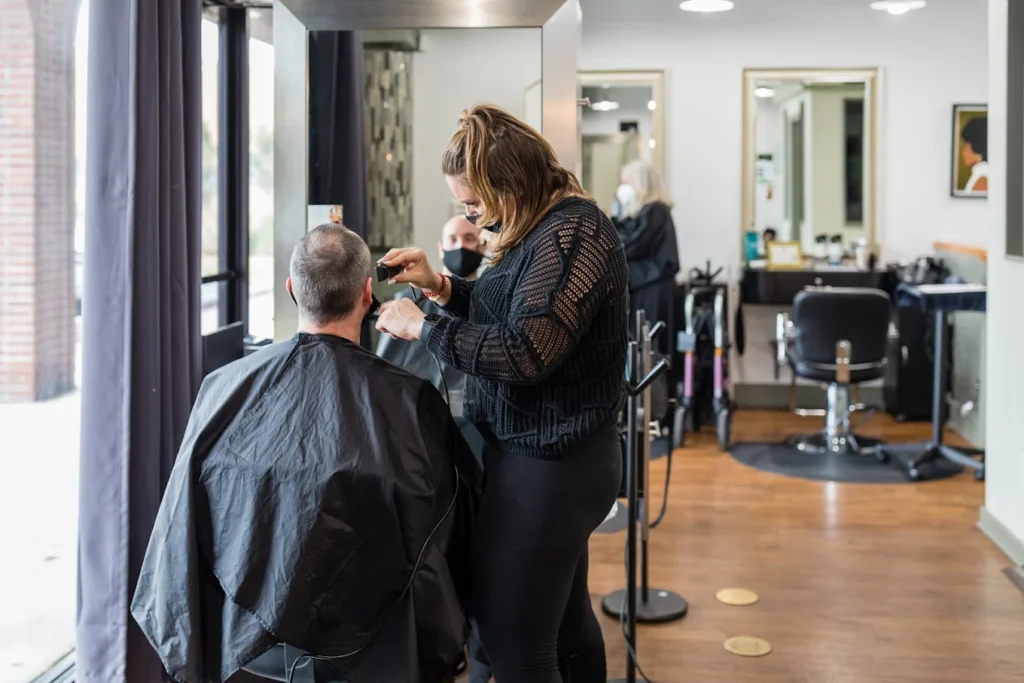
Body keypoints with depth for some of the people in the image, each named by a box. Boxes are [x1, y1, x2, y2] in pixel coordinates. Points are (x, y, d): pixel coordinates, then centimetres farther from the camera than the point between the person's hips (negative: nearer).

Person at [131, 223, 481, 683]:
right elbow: (451, 530, -6)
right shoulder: (411, 401, -19)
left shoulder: (224, 387, -13)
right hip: (362, 641, -2)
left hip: (242, 630, 3)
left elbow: (182, 524, -2)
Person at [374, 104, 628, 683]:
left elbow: (524, 351, -26)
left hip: (543, 467, -11)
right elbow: (515, 312, 22)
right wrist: (442, 286, 8)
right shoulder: (547, 227, 12)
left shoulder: (572, 234, -19)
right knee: (567, 625, 22)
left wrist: (421, 325, -16)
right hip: (557, 459, 11)